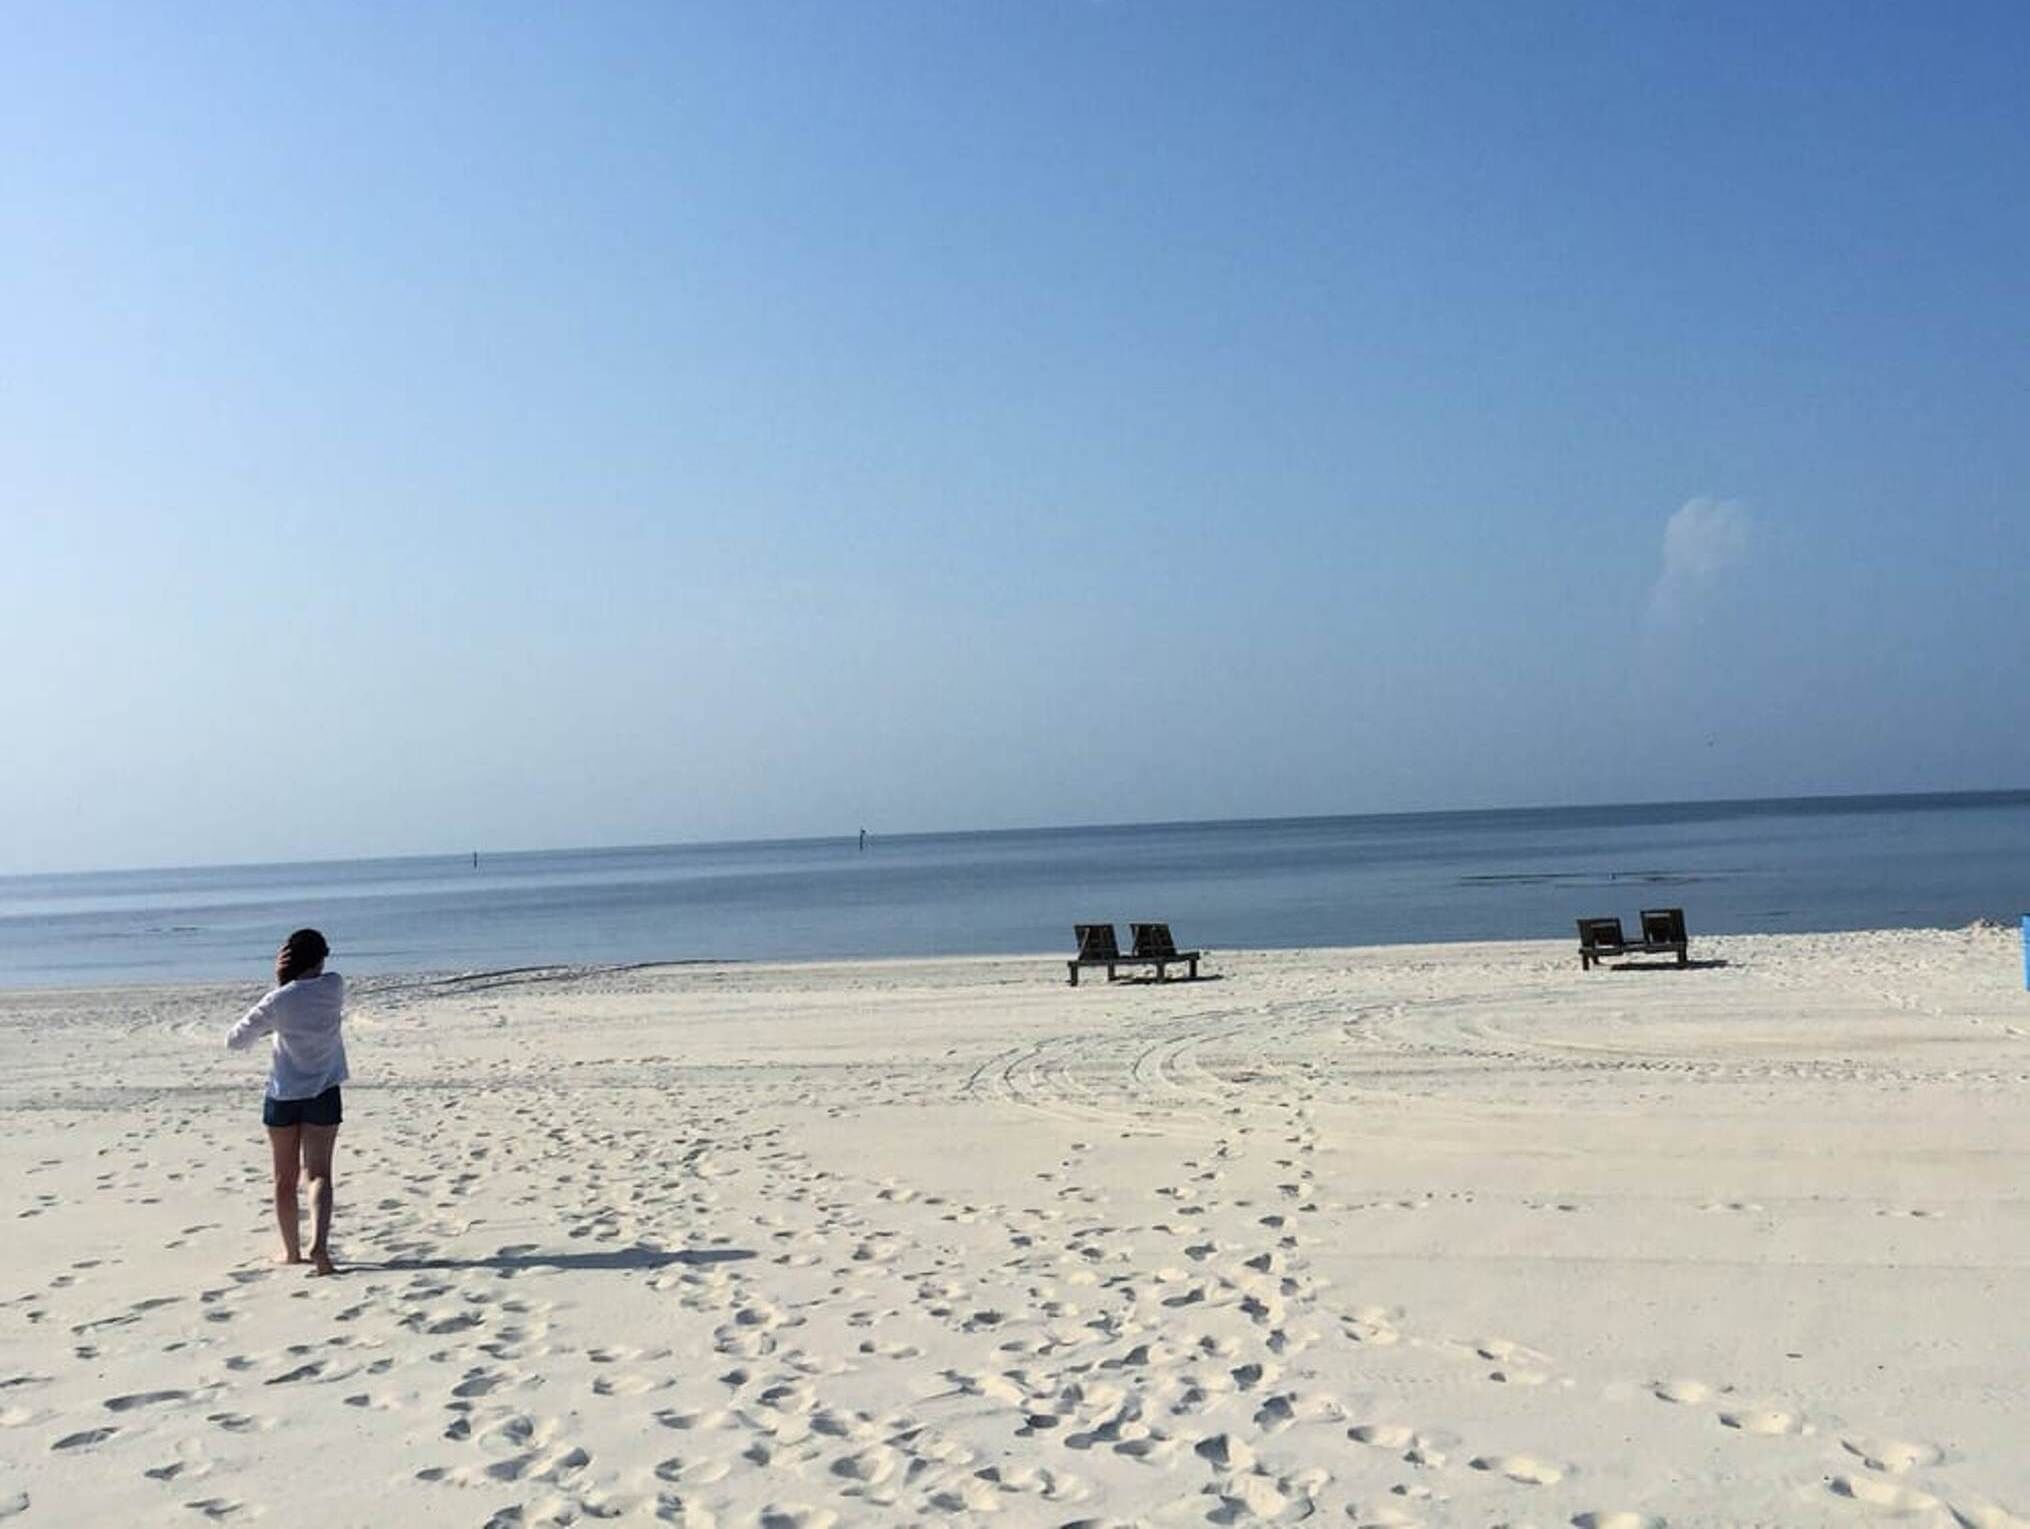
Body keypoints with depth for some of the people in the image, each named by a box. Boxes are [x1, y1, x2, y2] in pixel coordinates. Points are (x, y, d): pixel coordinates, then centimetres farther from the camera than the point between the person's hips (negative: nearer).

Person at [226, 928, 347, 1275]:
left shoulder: (277, 1002, -13)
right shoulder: (334, 986, -9)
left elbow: (233, 1041, -4)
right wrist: (285, 982, -2)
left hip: (283, 1096, 0)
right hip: (323, 1094, 0)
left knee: (285, 1178, 14)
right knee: (318, 1173, 0)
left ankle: (292, 1251, 23)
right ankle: (319, 1244, -20)